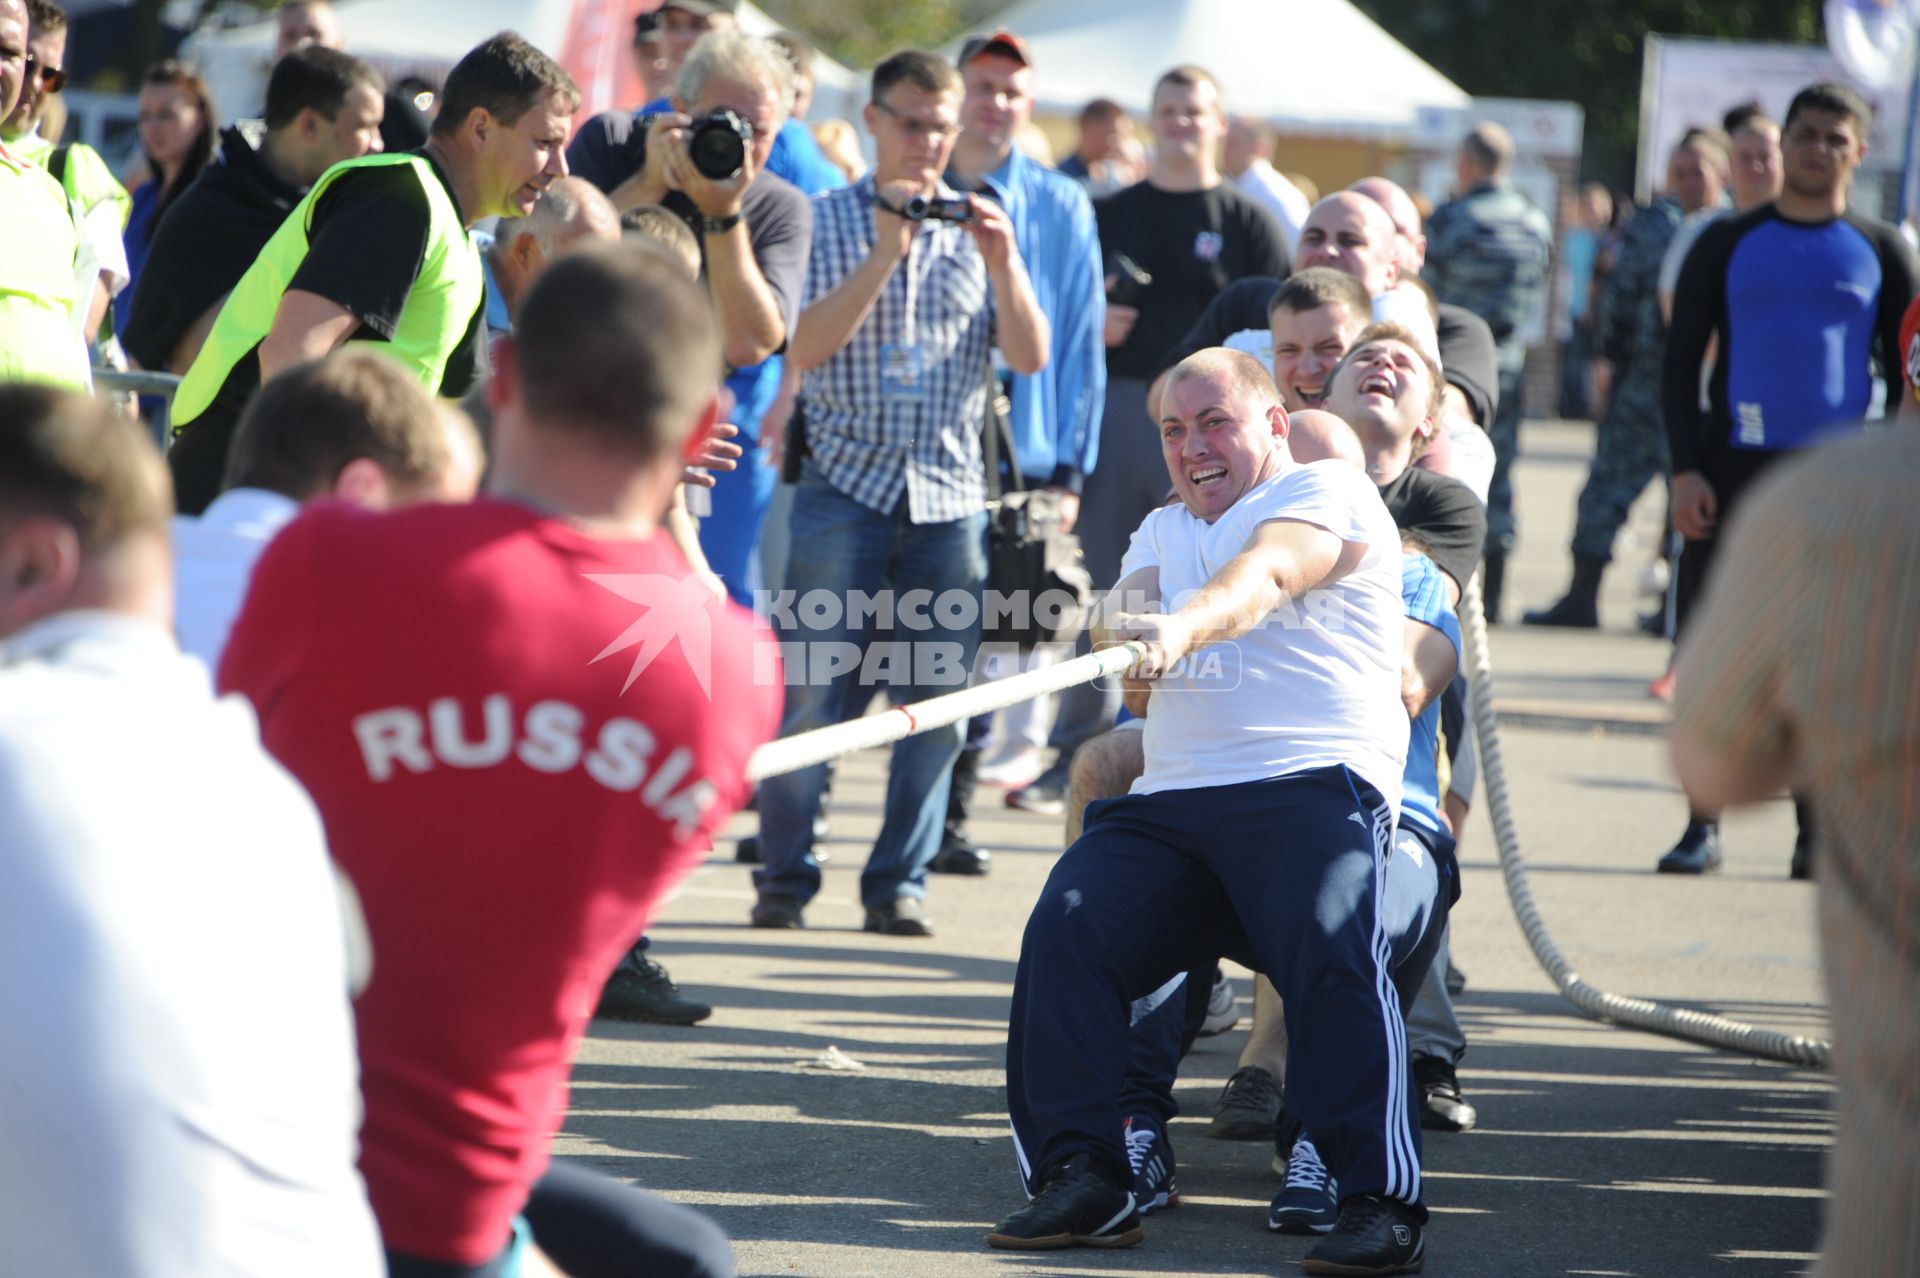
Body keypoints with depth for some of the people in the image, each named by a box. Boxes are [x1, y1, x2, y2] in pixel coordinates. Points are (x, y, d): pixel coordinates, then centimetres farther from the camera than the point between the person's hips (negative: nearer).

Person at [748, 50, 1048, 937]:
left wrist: (1002, 261, -12)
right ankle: (784, 876, 4)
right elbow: (804, 347, -8)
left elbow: (1030, 357, 3)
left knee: (936, 698, 0)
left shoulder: (976, 227, 11)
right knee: (812, 688, -6)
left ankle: (899, 883, 8)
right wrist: (886, 253, -16)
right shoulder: (828, 221, 5)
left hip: (950, 496, 3)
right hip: (846, 485, -2)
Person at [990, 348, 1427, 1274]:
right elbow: (1128, 638, 17)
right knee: (1065, 931, -20)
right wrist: (1127, 657, -8)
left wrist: (1183, 627, -36)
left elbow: (1265, 575, -15)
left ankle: (1379, 1201, -28)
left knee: (1334, 957, -30)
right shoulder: (1160, 531, 31)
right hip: (1169, 798, 6)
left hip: (1310, 786, -6)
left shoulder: (1331, 493, 7)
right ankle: (1082, 1178, -18)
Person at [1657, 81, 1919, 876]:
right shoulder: (1729, 243, 6)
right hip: (1735, 471, 0)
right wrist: (1685, 470, -6)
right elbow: (1681, 360, 4)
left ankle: (1817, 832, 9)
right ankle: (1703, 825, 6)